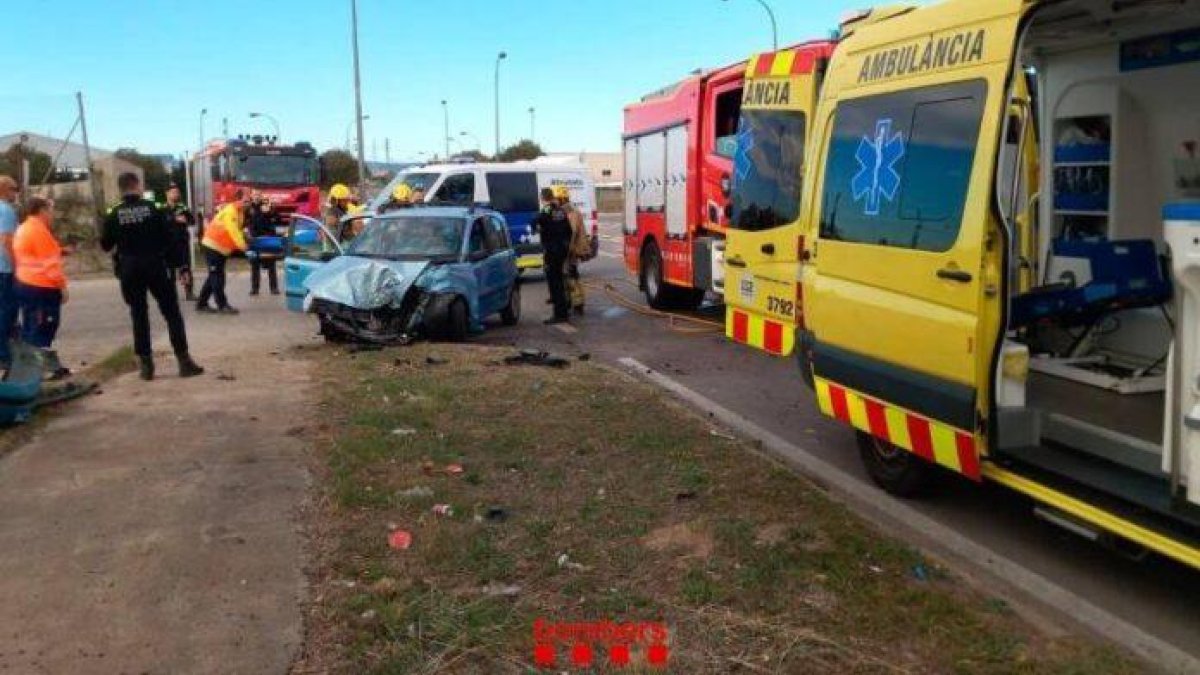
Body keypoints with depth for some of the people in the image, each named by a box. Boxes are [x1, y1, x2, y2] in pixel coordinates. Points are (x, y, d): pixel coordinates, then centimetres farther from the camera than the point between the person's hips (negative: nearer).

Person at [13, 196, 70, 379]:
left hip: (24, 284, 10)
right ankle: (48, 368, -5)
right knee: (44, 329, -7)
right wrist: (62, 286, -14)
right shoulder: (39, 230, -15)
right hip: (42, 287, -10)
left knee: (29, 328, 13)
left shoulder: (22, 229, 14)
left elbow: (25, 258, 19)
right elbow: (50, 263, -18)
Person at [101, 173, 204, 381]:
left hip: (129, 270, 2)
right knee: (172, 313, 4)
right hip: (155, 267, -2)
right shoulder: (152, 209, -6)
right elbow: (170, 235, -6)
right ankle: (184, 360, 0)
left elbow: (105, 245, 3)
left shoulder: (114, 215, -2)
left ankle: (145, 364, 7)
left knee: (138, 315, 9)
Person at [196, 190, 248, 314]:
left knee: (214, 276, 12)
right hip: (213, 246, -10)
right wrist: (242, 245, -37)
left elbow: (237, 231, 5)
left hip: (222, 248, 10)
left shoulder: (240, 213, 8)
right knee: (217, 276, -8)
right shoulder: (229, 211, -21)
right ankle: (222, 305, -8)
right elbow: (232, 231, -31)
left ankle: (201, 304, 19)